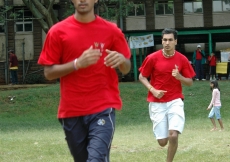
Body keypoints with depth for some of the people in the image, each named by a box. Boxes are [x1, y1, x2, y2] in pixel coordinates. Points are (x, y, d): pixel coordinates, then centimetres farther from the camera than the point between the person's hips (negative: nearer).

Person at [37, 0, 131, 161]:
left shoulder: (111, 30, 3)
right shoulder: (58, 31, 2)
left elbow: (126, 69, 10)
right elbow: (49, 72, 0)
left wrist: (122, 60, -15)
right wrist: (77, 63, -16)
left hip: (103, 108, -2)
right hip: (71, 111, 2)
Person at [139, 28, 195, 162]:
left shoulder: (182, 59, -2)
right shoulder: (153, 58, -6)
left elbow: (190, 82, 5)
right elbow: (142, 77, 4)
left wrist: (179, 77, -16)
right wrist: (153, 90, -12)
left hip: (175, 101, 0)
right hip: (157, 103, 0)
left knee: (173, 136, -19)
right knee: (162, 141, 0)